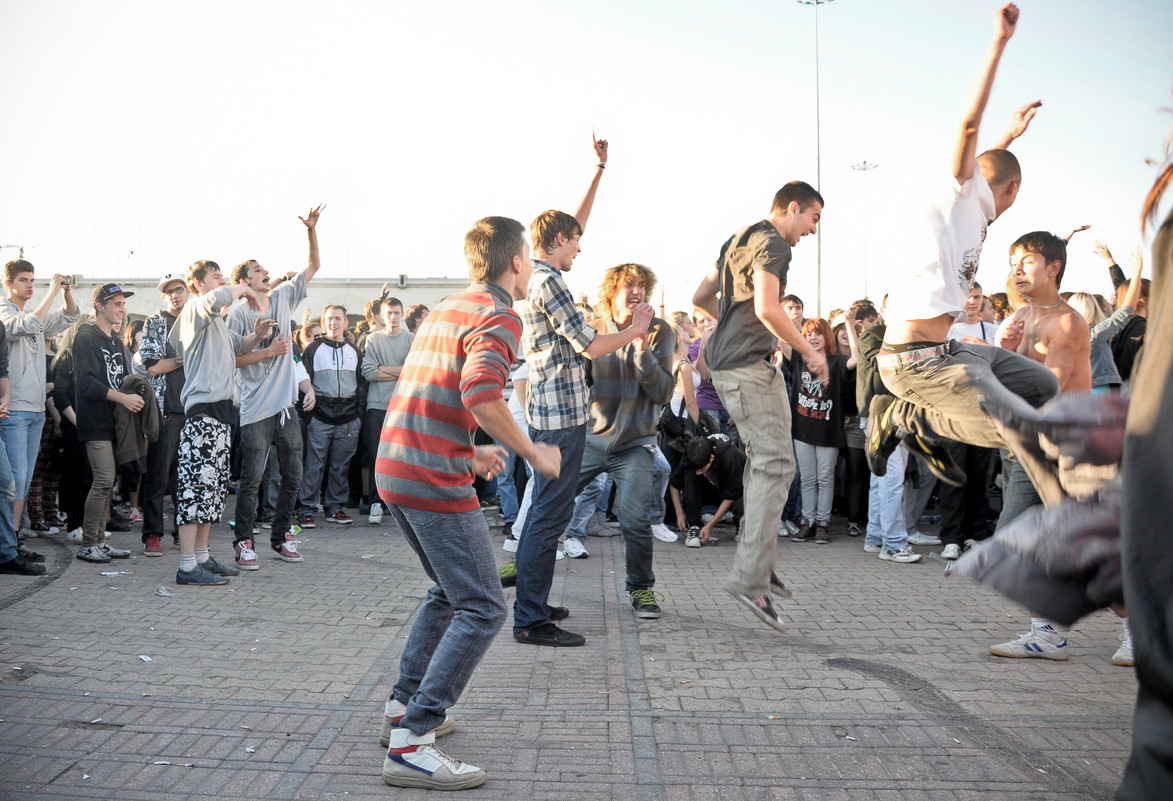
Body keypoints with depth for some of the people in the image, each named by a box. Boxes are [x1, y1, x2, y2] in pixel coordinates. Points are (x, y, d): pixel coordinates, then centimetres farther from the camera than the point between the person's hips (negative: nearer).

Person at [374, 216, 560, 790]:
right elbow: (480, 394, -25)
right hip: (434, 481, -10)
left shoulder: (445, 309, 19)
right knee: (482, 609, -5)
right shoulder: (498, 317, -9)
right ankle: (411, 744, -8)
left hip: (393, 468, 10)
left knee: (449, 591, 24)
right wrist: (531, 452, -13)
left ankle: (403, 708, 28)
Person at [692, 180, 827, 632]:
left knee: (763, 460, 16)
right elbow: (768, 309, -24)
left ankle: (758, 564, 19)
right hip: (748, 365, -11)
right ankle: (750, 578, -16)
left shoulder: (739, 239, 22)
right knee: (775, 464, -12)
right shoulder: (772, 242, -9)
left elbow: (701, 297, 27)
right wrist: (810, 352, -14)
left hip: (726, 362, 11)